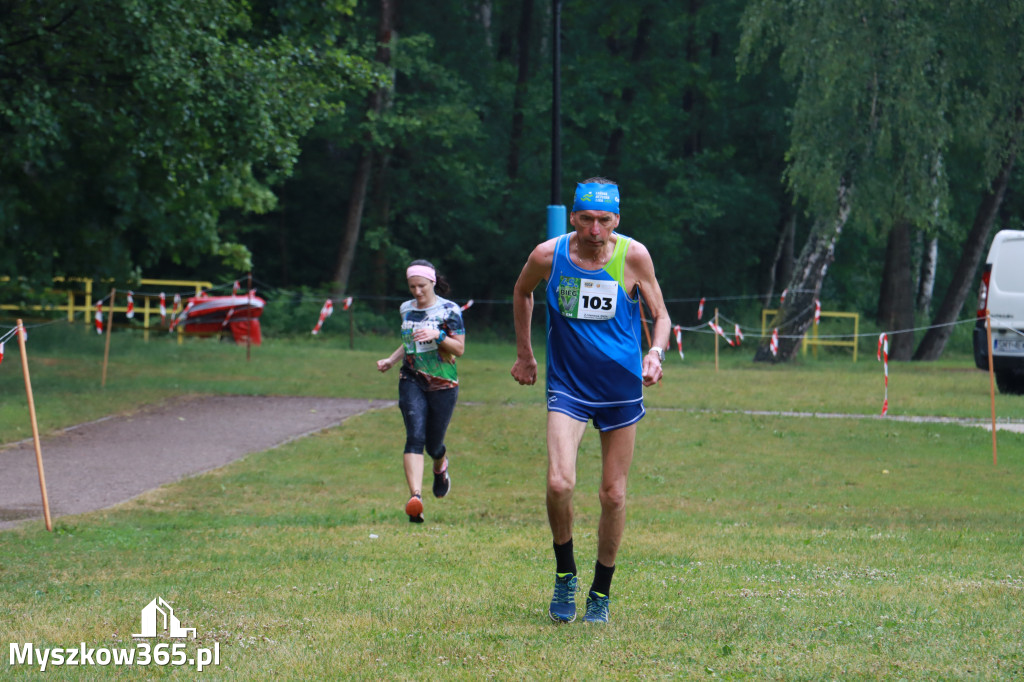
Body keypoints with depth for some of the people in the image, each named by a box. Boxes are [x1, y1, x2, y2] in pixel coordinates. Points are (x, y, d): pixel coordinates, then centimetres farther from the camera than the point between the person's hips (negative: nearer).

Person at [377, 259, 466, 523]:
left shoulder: (449, 310, -4)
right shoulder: (406, 309, 10)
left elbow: (460, 348, -6)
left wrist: (438, 335, -22)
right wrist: (391, 360, 11)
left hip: (443, 384, -2)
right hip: (412, 381, 2)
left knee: (434, 445, 6)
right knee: (415, 436, -18)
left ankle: (440, 468, 45)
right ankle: (415, 496, -29)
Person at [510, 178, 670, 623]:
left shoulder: (633, 256, -10)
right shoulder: (548, 256, -9)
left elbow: (660, 314, 1)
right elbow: (522, 293, 14)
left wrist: (655, 353, -18)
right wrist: (524, 353, 17)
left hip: (622, 390, 1)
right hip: (568, 386, -1)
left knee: (613, 495, 4)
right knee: (559, 483, -20)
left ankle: (601, 591, 22)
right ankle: (565, 575, 4)